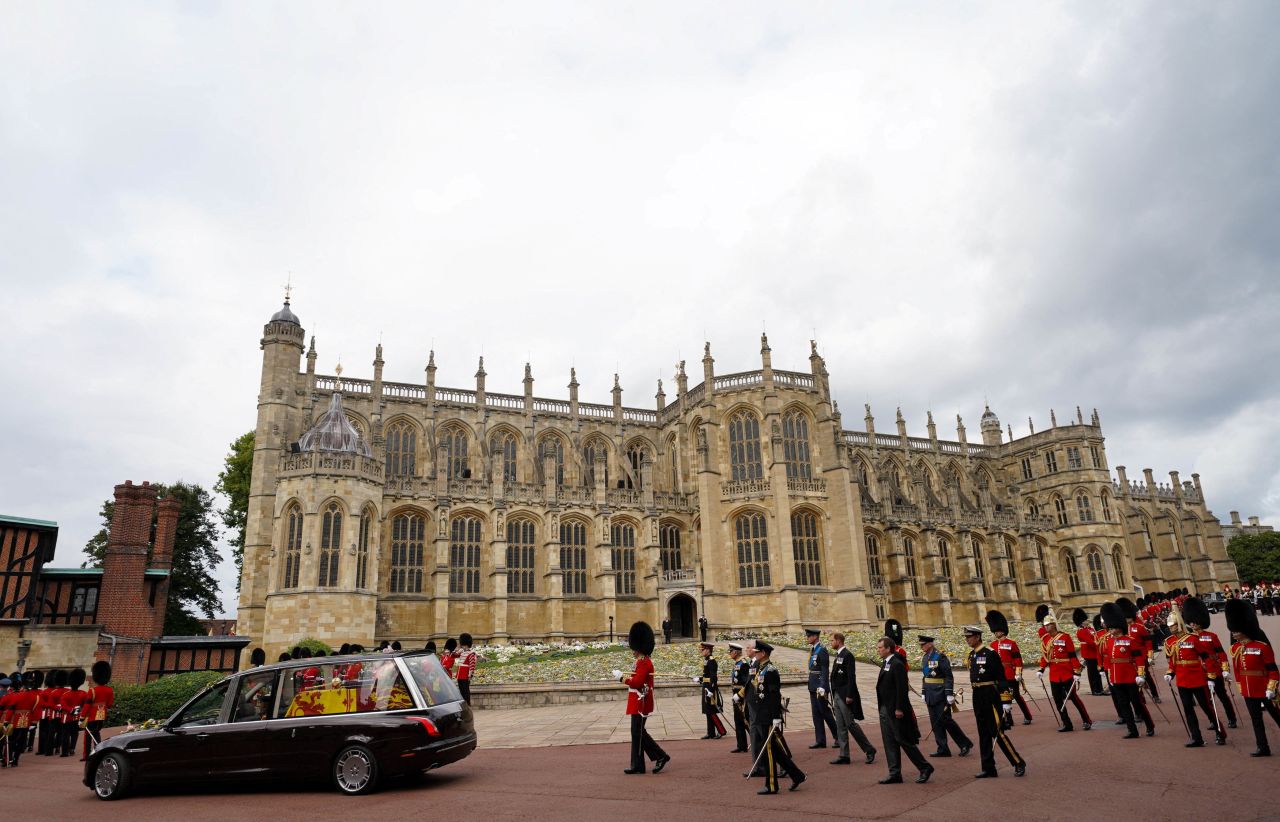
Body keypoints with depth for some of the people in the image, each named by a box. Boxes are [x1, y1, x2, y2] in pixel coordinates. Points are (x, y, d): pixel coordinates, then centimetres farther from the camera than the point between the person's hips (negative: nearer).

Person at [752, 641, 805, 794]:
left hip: (769, 718, -9)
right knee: (775, 749, 14)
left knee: (768, 749, -1)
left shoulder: (770, 670, -16)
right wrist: (756, 716, 23)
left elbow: (776, 696, -20)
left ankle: (771, 786, 8)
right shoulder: (762, 670, 13)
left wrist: (776, 718, -21)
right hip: (763, 717, 9)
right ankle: (797, 775, 23)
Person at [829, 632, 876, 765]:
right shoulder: (837, 656, 14)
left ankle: (869, 750, 9)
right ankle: (844, 756, 12)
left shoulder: (847, 655, -14)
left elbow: (851, 677, -19)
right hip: (837, 695, 9)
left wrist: (849, 695, -22)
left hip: (845, 696, -9)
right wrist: (834, 695, 15)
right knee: (840, 726, 9)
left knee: (850, 724, -5)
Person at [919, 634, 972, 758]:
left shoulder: (940, 657, -14)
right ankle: (942, 749, 14)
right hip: (931, 696, 8)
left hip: (940, 695, -8)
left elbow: (949, 677, -15)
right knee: (935, 723, 8)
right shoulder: (924, 657, 11)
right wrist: (923, 693, 19)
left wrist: (950, 694, -17)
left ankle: (965, 744, 13)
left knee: (946, 720, -3)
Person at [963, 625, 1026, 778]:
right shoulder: (971, 656, 10)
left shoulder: (990, 653, -13)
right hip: (977, 698, 8)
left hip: (991, 696, -8)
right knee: (983, 734, 10)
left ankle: (1019, 764, 12)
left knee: (997, 732, -4)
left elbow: (1002, 678, -14)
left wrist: (1006, 701, -16)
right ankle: (988, 769, 17)